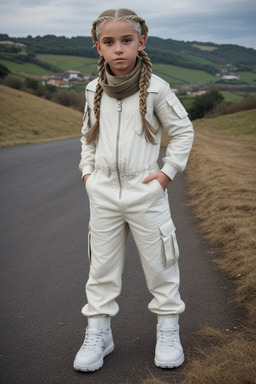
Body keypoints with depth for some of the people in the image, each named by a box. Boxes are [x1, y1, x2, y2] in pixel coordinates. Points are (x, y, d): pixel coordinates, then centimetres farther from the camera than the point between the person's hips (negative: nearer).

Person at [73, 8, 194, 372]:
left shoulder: (156, 88, -7)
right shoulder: (94, 90, 4)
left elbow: (183, 130, 2)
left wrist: (168, 171, -6)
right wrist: (87, 170, 7)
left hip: (145, 189, -3)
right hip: (103, 192, 3)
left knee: (159, 263, 7)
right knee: (102, 265, 9)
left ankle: (168, 329, 24)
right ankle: (98, 332, 21)